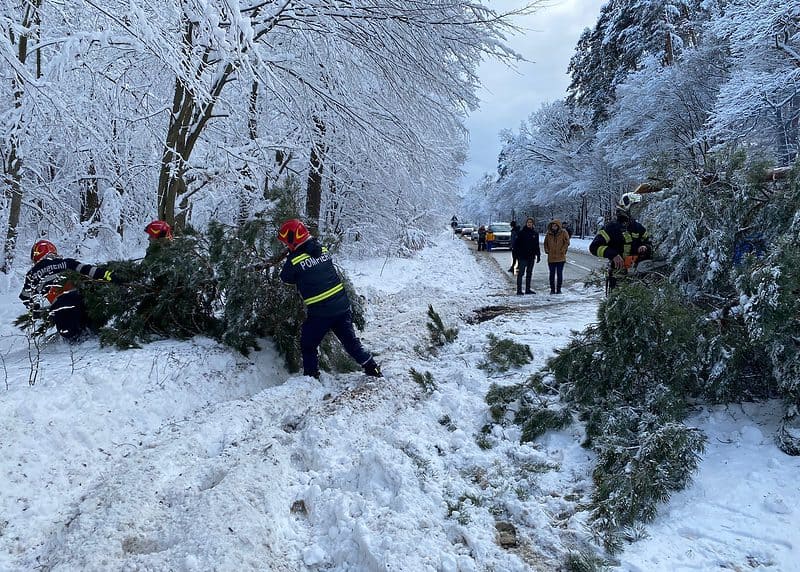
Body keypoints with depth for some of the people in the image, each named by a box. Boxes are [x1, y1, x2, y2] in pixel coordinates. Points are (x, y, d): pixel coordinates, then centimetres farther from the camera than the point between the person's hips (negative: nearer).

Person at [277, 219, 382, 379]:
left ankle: (311, 377, 24)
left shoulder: (294, 260, -13)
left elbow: (286, 278, 5)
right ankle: (373, 369, 19)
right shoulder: (323, 249, 3)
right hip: (342, 306, 5)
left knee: (308, 345, 17)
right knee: (350, 340, 18)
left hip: (319, 313, -5)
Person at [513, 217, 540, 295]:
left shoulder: (535, 233, 9)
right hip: (522, 256, -5)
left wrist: (538, 255, 13)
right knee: (520, 273, -6)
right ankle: (519, 290, -4)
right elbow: (517, 244, -5)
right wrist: (517, 254, -11)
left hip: (531, 256, 5)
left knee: (529, 273, 11)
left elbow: (537, 245, 16)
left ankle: (528, 289, 19)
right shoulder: (521, 232, -4)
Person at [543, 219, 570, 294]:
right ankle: (552, 289, 15)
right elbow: (545, 243, 17)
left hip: (560, 257, -3)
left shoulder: (563, 233, -2)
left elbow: (567, 242, -3)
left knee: (559, 273, 2)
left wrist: (562, 250, -10)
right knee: (552, 274, 7)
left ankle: (558, 289, 10)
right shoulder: (549, 233, 6)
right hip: (551, 258, 3)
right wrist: (547, 250, 5)